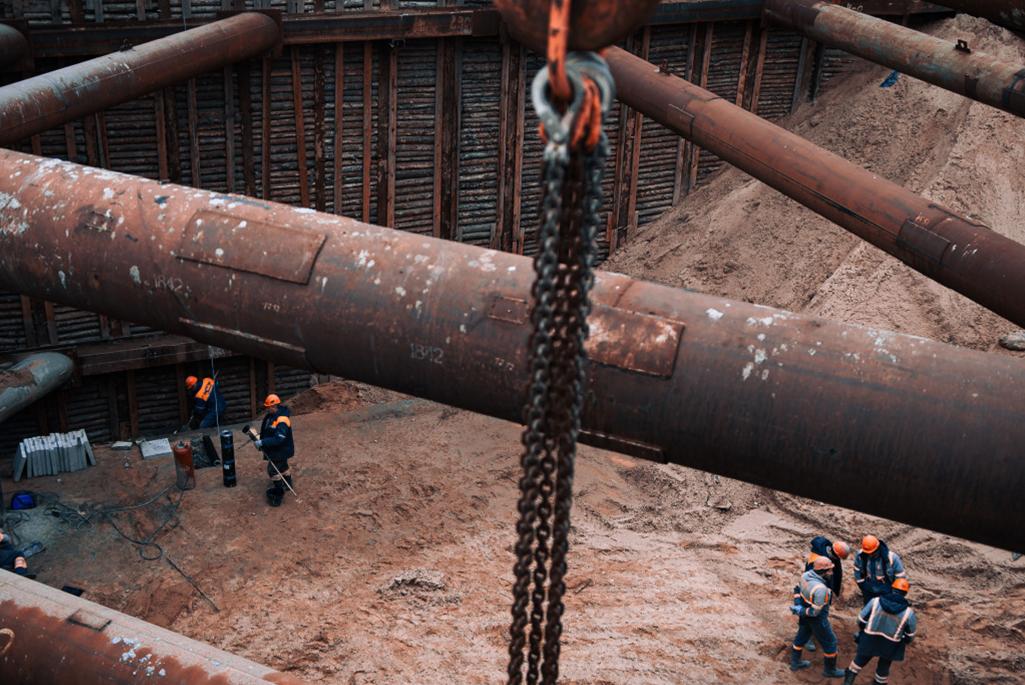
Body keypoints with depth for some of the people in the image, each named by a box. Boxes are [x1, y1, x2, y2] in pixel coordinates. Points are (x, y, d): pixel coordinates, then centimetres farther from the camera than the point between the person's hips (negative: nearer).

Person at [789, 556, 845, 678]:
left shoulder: (806, 575, -15)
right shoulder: (820, 589, -38)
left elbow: (800, 590, -1)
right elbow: (815, 611, -29)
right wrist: (799, 611, -17)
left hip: (805, 614, 8)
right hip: (817, 619, -8)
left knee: (802, 636, 26)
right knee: (830, 642, 15)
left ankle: (795, 662, 45)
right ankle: (829, 670, 34)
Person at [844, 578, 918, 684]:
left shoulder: (875, 602, -17)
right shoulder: (908, 613, -19)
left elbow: (861, 620, -6)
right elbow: (910, 635, -4)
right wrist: (904, 642, 19)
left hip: (869, 641, 1)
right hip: (890, 646, -1)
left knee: (860, 659, 26)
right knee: (883, 666, 26)